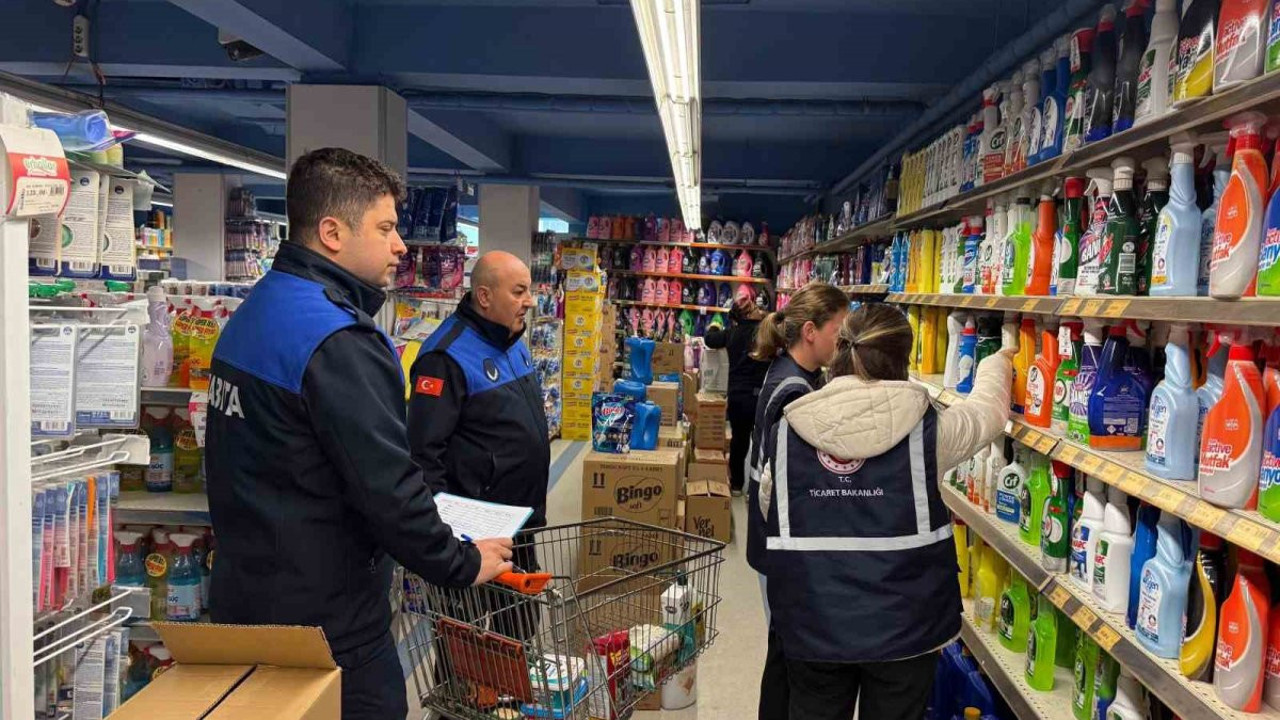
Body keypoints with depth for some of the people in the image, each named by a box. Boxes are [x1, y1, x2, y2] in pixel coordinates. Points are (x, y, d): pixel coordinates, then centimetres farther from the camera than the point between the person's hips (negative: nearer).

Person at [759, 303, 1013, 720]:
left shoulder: (790, 429, -5)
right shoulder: (925, 430, -10)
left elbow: (769, 508, 8)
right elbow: (988, 409, 10)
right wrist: (997, 364, 31)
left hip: (813, 623, 2)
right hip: (902, 623, -1)